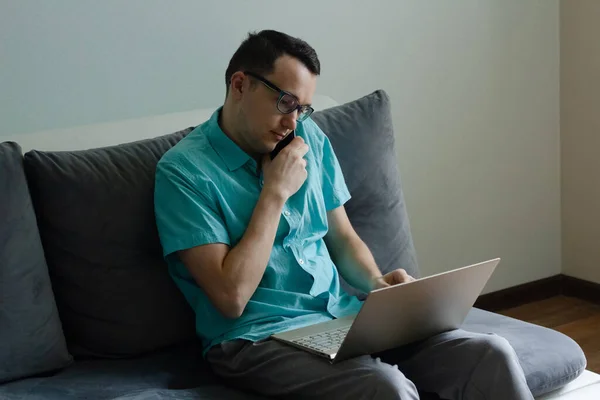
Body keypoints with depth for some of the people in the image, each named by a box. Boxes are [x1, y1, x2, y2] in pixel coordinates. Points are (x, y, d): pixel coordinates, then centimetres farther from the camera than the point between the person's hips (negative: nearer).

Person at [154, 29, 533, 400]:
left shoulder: (310, 139, 11)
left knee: (492, 355, -16)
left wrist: (378, 283, -1)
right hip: (257, 337, -6)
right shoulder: (184, 170, -8)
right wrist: (275, 193, -13)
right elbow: (231, 297, -16)